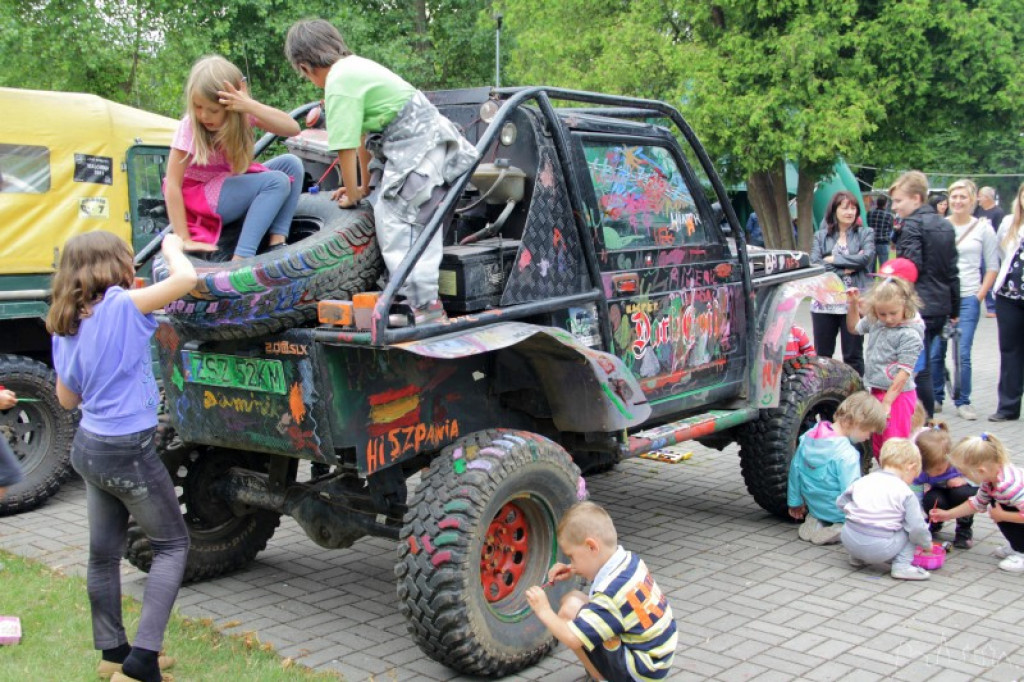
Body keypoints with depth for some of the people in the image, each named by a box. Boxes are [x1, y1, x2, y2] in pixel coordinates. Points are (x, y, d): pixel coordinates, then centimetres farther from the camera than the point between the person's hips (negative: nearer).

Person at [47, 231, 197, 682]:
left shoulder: (64, 327, 5)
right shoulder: (123, 304, -16)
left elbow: (67, 399, 12)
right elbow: (186, 278, -20)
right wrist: (171, 247, -2)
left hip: (89, 447, 7)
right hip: (129, 451, -7)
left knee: (104, 552, 16)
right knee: (172, 544, 6)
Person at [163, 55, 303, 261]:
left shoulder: (242, 115, -12)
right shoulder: (190, 127, -22)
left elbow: (292, 128, -24)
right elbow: (172, 184, -23)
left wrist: (251, 106, -36)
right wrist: (184, 239, -27)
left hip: (232, 185, 6)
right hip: (199, 196, -6)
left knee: (291, 164, -11)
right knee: (277, 182, -24)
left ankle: (277, 243, -17)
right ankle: (240, 260, -32)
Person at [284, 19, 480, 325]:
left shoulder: (339, 81, -11)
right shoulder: (355, 66, 18)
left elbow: (346, 146, -10)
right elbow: (362, 133, 23)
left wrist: (353, 193, 4)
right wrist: (365, 185, 28)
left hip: (416, 148, -10)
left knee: (399, 231, -12)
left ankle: (428, 312, -16)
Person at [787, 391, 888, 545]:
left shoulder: (808, 437, -2)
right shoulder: (847, 455, -25)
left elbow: (795, 469, 8)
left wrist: (795, 502, 19)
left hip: (815, 507, 8)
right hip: (837, 513, -8)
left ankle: (814, 520, 4)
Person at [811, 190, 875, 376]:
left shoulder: (865, 234, 5)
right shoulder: (820, 236, 9)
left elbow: (866, 257, -12)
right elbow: (814, 264, -5)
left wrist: (833, 259, -9)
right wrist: (844, 270, -13)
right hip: (824, 303, 2)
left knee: (853, 356, 6)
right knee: (822, 356, 10)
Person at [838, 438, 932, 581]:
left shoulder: (862, 481, 10)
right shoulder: (906, 493, -3)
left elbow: (840, 502, 20)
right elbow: (917, 527, -7)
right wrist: (927, 543, 12)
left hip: (849, 542, 5)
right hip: (879, 550, -5)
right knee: (910, 531, 15)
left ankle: (857, 558, 29)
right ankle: (902, 566, 2)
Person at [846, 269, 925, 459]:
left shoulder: (910, 334, -17)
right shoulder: (875, 322, 3)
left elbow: (903, 373, -19)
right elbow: (854, 327, 26)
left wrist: (887, 402, -20)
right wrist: (853, 304, 13)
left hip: (897, 395, -8)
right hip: (876, 392, 8)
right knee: (877, 447, 16)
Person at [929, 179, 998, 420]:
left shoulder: (983, 228, 2)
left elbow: (993, 266, 6)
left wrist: (980, 295, -1)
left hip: (967, 299, -1)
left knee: (962, 353, -6)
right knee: (935, 352, 2)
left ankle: (963, 402, 7)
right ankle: (936, 398, 16)